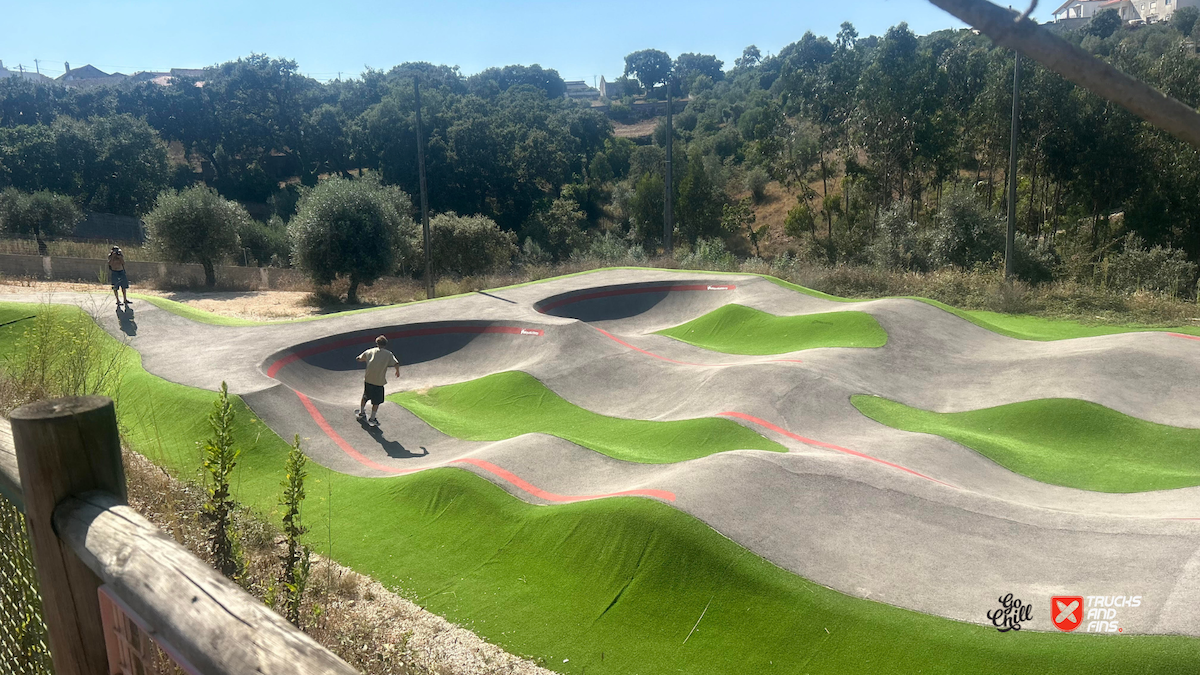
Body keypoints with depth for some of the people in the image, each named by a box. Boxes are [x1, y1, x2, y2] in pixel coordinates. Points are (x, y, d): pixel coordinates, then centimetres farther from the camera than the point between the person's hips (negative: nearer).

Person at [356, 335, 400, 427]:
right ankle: (372, 419, 13)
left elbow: (359, 358, 17)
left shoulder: (370, 351, 7)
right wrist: (397, 371, 5)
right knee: (376, 401, 9)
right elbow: (396, 364, -14)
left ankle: (361, 413, 41)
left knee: (365, 397, 25)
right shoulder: (388, 354, -2)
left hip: (367, 379, 4)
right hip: (379, 381, -4)